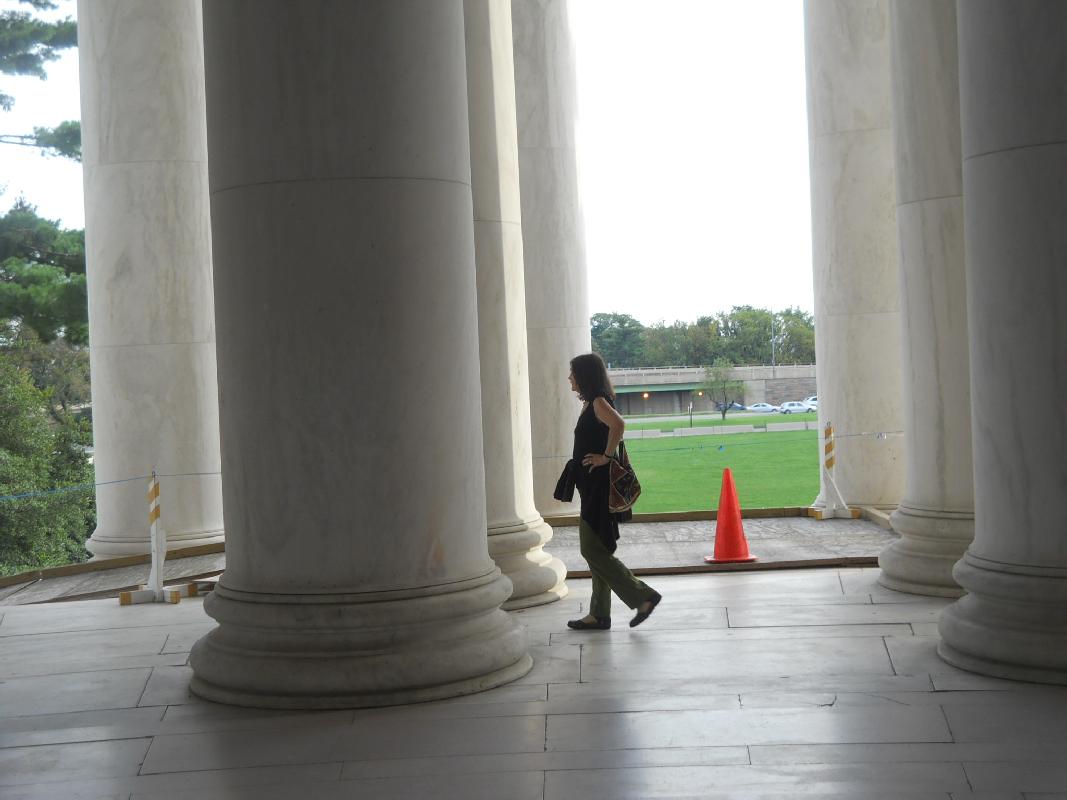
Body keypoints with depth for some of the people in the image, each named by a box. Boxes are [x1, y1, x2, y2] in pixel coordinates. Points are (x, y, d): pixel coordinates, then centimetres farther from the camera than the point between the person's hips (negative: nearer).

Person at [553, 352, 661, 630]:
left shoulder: (599, 402, -14)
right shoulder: (592, 404, 15)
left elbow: (618, 424, -32)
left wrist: (606, 457, -24)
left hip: (599, 484, -10)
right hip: (593, 485, 10)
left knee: (593, 549, -8)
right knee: (596, 549, 12)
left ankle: (643, 596, -3)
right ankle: (599, 614, 17)